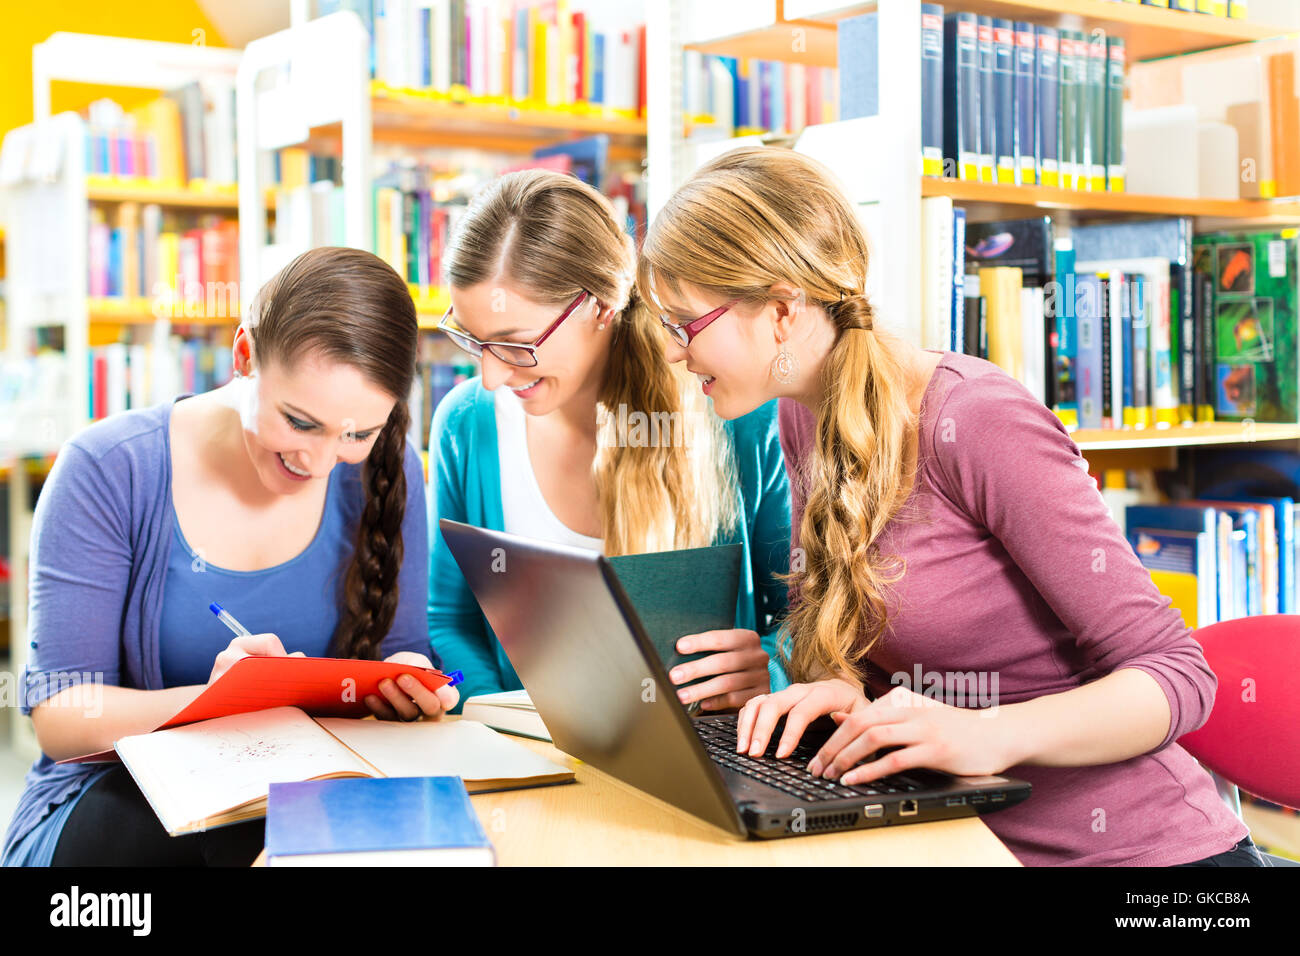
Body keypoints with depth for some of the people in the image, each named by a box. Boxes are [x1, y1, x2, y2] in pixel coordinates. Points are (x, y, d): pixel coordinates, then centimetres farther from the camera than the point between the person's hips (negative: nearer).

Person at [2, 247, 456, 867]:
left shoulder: (383, 472, 0)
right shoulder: (109, 470, -10)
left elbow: (400, 652, 7)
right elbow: (57, 720, -11)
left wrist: (407, 688, -18)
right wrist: (208, 701, -31)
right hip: (119, 798, -3)